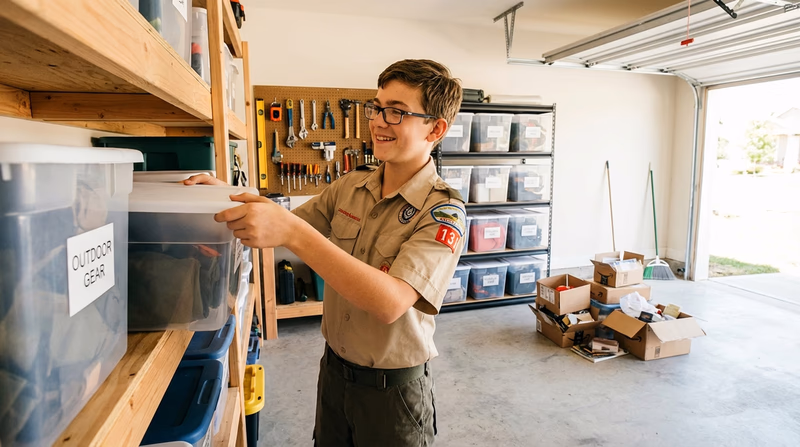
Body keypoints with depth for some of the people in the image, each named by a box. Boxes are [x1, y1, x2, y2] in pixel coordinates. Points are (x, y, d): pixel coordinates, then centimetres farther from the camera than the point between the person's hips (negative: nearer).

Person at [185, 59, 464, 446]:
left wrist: (292, 231, -38)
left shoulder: (442, 211, -21)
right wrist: (227, 198, -13)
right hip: (334, 370, 5)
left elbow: (390, 302, -33)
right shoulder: (350, 187, -3)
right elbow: (291, 227, 5)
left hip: (392, 389, -5)